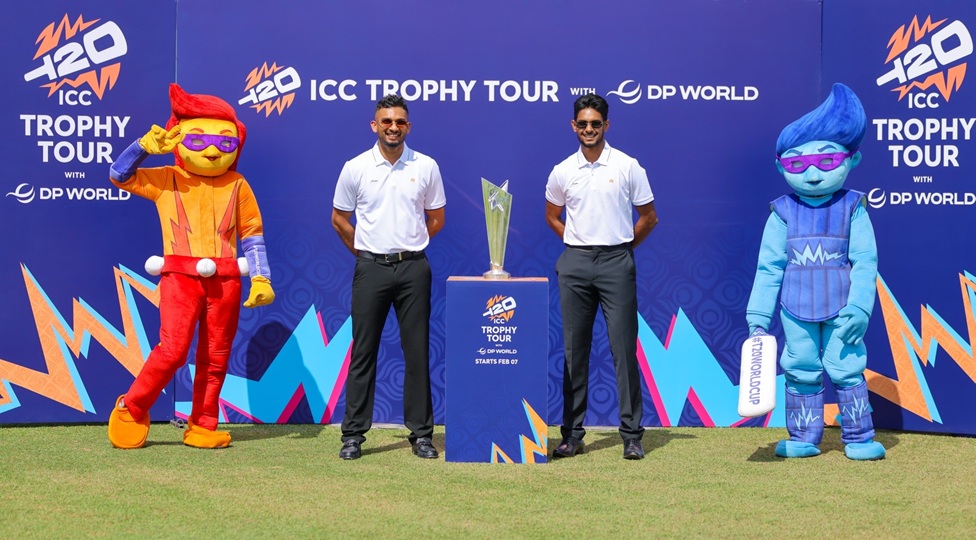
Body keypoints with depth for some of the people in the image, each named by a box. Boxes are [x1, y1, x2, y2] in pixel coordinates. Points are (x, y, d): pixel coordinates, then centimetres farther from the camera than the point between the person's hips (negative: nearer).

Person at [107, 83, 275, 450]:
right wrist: (145, 146, -11)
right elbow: (119, 176, 4)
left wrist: (261, 279, 1)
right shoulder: (166, 180, 6)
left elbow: (253, 235, 8)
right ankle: (131, 410, 6)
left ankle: (202, 427, 18)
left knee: (215, 358, 7)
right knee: (173, 350, -13)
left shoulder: (236, 185, 7)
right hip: (180, 277, -2)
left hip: (224, 280, 2)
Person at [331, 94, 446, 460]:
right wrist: (366, 251, 11)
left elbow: (436, 219, 12)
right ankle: (353, 434, 8)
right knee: (363, 352, 2)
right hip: (371, 267, 0)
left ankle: (421, 433, 11)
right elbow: (339, 218, 11)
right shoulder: (355, 168, 2)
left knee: (417, 352, 3)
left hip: (413, 268, 1)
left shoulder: (426, 167, 3)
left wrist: (408, 246, 12)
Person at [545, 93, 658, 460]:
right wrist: (579, 244, 11)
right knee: (574, 351, 5)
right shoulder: (562, 172, 6)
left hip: (616, 264, -2)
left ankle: (631, 434, 3)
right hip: (575, 264, 2)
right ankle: (572, 433, 12)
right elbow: (552, 216, 21)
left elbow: (648, 217, 7)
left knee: (624, 349, -3)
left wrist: (620, 247, 6)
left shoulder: (627, 166, 0)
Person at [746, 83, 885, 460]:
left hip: (841, 306, -2)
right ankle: (803, 439, 18)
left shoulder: (852, 209, -2)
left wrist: (858, 306, -14)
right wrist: (758, 316, 2)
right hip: (796, 307, 2)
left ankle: (858, 439, 11)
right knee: (801, 371, 8)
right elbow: (769, 267, 4)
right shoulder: (783, 213, 1)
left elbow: (865, 262, -4)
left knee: (847, 369, -1)